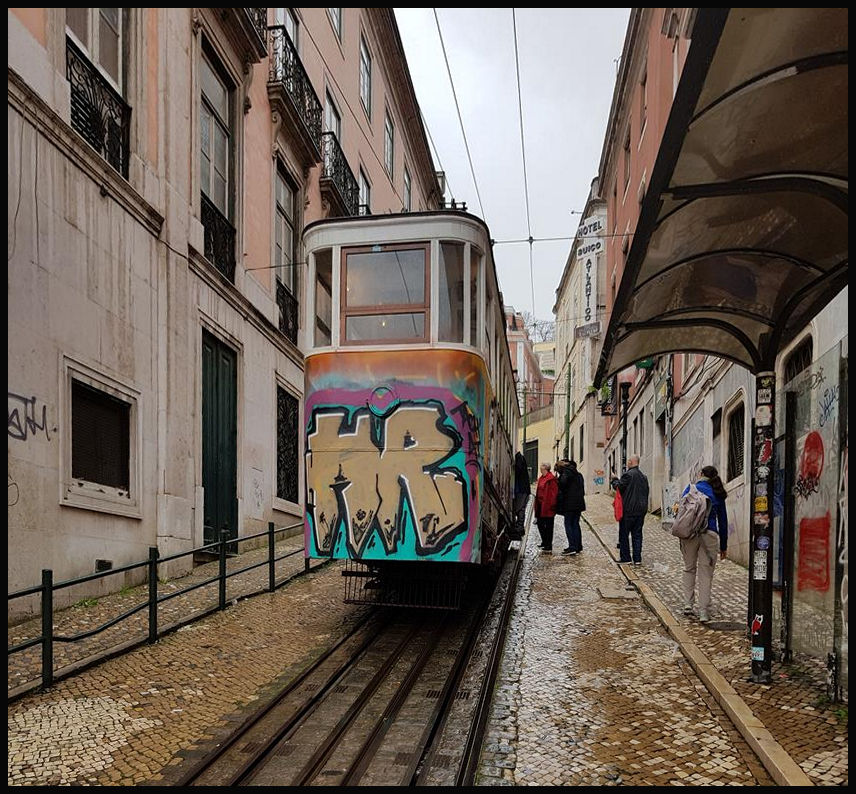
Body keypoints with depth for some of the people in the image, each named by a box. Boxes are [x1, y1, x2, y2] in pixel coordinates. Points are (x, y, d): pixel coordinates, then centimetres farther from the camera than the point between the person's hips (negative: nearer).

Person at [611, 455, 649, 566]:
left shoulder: (628, 474, -14)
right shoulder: (643, 477, 11)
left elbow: (618, 487, -10)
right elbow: (646, 493, 16)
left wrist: (614, 481, 12)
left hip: (628, 510, -7)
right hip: (641, 510, 7)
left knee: (624, 534, 4)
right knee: (637, 534, 9)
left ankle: (625, 557, 6)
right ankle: (637, 559, 9)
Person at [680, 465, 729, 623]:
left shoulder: (691, 488, 8)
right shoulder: (718, 495, 13)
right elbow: (723, 521, 16)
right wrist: (723, 546, 22)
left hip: (690, 532, 0)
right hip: (710, 534, 0)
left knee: (689, 568, 18)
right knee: (706, 574, 5)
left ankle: (687, 604, 13)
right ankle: (704, 612, 5)